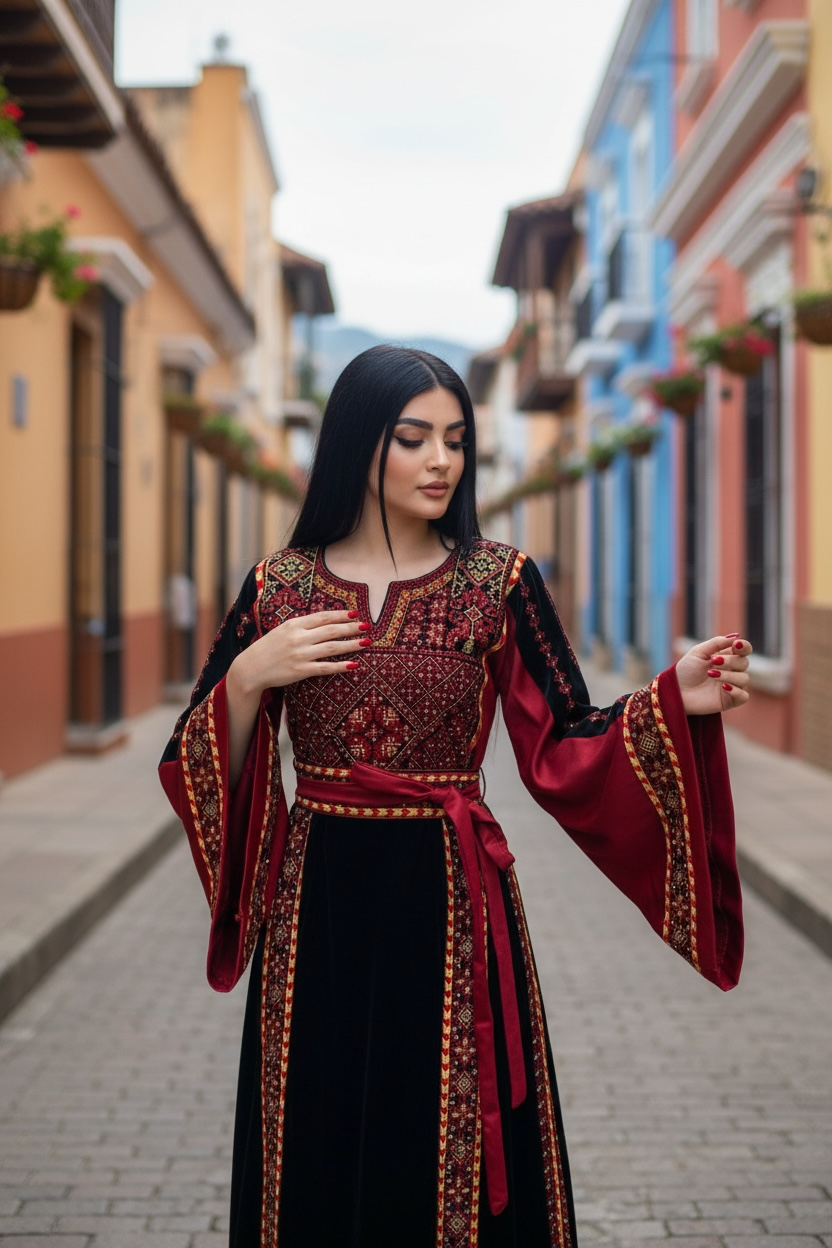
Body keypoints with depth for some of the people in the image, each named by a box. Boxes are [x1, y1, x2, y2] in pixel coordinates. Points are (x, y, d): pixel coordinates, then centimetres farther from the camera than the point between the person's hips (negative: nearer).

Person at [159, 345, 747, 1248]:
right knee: (319, 1165, 10)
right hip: (318, 910, 1)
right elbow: (198, 770, 5)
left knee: (452, 1163, 6)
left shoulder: (500, 582, 0)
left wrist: (674, 701, -20)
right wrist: (248, 676, -12)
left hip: (450, 903, -1)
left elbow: (561, 750, -5)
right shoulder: (280, 587, 3)